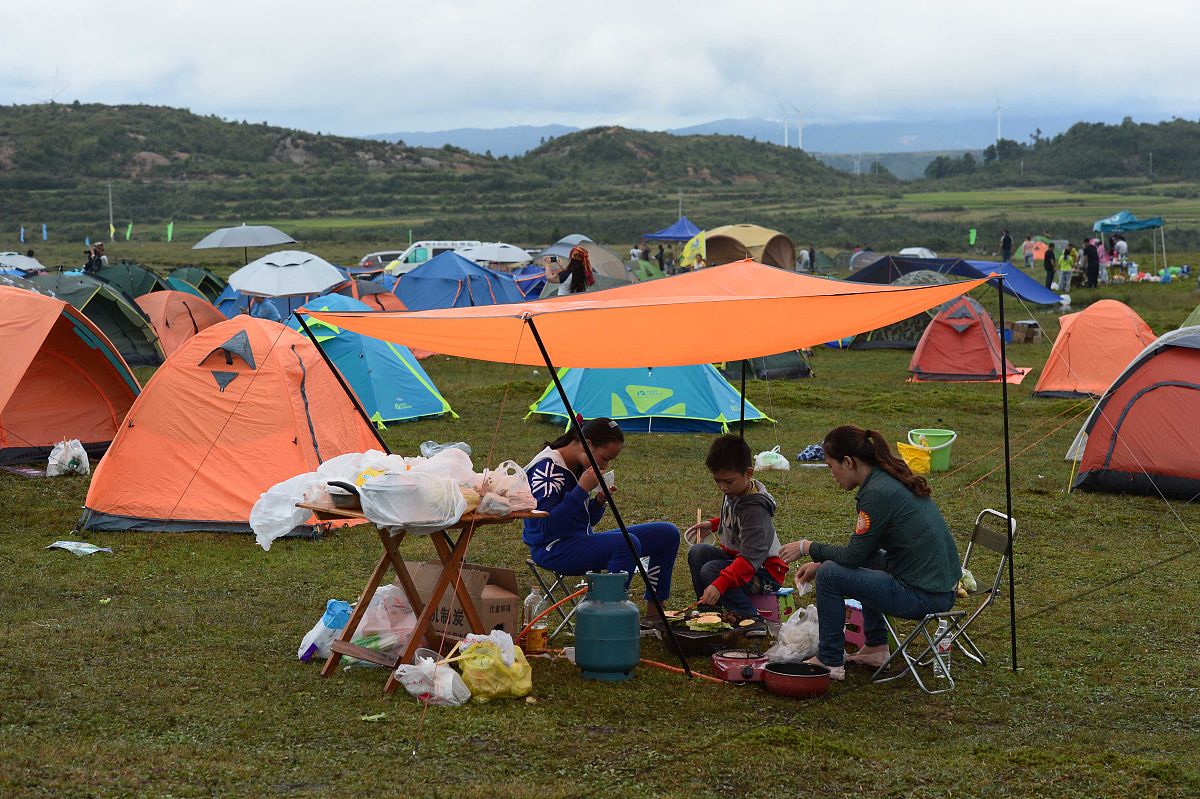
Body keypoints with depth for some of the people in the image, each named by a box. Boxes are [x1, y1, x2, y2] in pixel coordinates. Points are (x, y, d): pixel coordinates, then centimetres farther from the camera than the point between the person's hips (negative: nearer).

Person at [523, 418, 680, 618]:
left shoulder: (580, 467, 11)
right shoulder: (547, 468, -16)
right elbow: (547, 525, -24)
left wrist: (599, 501, -2)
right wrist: (582, 489, -25)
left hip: (581, 541, 10)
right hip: (553, 549, -10)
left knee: (667, 534, 4)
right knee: (627, 544, -35)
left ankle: (655, 615, 7)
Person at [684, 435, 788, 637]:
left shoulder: (755, 509, -27)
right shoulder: (734, 492, 1)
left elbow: (750, 559, -37)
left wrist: (720, 585, -47)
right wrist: (712, 524, 12)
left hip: (765, 573, -9)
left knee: (710, 571, -27)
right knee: (698, 553, -11)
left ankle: (751, 619, -19)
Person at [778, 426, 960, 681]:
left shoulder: (878, 492, -19)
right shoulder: (893, 479, 10)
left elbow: (853, 555, -13)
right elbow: (861, 550, 21)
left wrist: (807, 547, 1)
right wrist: (820, 562, 18)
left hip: (924, 596, -10)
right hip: (942, 585, 10)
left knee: (830, 576, -6)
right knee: (866, 562, 29)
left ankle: (830, 662, 6)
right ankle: (876, 648, 29)